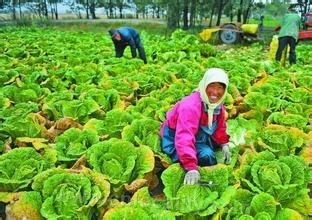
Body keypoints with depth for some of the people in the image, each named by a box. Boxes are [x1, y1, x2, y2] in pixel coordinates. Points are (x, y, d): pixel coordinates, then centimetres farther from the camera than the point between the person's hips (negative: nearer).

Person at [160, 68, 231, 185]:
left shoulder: (218, 105, -6)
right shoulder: (190, 106, -35)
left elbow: (220, 127, 13)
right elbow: (184, 138, -46)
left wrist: (224, 144, -1)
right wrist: (191, 168, -52)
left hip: (199, 135, 9)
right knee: (206, 156, -26)